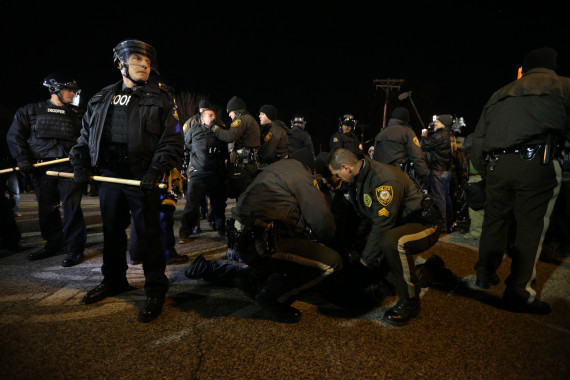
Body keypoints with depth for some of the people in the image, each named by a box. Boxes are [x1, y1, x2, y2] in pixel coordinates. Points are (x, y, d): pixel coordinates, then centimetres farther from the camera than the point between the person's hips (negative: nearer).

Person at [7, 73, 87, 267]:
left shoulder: (77, 114, 13)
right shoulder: (30, 111, 13)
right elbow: (15, 136, 10)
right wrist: (23, 159, -1)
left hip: (69, 168, -1)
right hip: (42, 169, 2)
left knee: (72, 207, -8)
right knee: (47, 209, 9)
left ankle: (74, 249, -1)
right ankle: (54, 244, 25)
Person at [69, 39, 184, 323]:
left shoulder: (160, 99, 0)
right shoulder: (101, 99, 14)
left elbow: (173, 141, -7)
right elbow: (86, 135, 21)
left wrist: (156, 171, -17)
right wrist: (80, 163, 8)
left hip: (142, 179, -5)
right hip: (109, 176, 5)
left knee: (148, 234, -2)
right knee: (112, 231, 15)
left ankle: (155, 289, 9)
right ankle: (114, 280, 33)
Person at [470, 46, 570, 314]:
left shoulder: (499, 95, 23)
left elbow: (477, 140, 20)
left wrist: (486, 174, 24)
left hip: (496, 165, 5)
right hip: (536, 162, -4)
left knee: (494, 220, 15)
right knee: (531, 226, 1)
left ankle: (484, 275, 27)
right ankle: (518, 293, 3)